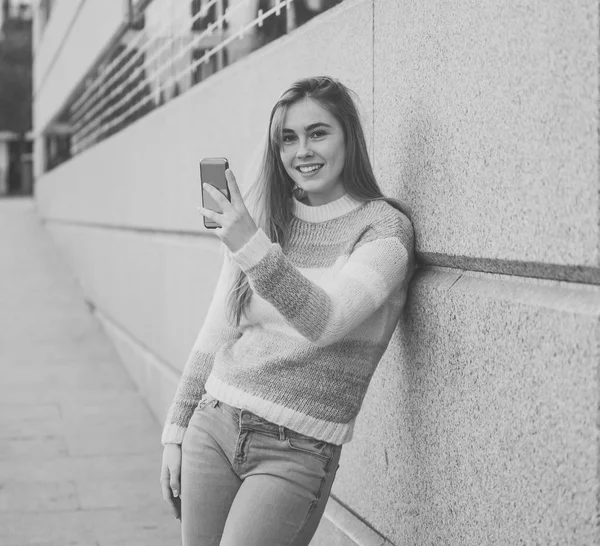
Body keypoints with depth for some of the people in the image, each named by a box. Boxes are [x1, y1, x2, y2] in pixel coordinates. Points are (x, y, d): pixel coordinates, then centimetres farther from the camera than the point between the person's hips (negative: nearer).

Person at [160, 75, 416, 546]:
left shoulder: (385, 226, -6)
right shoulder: (259, 221, 8)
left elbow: (325, 320, -20)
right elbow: (215, 336, 13)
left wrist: (255, 249, -31)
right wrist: (176, 431, 12)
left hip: (295, 452, -4)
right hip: (213, 425, 5)